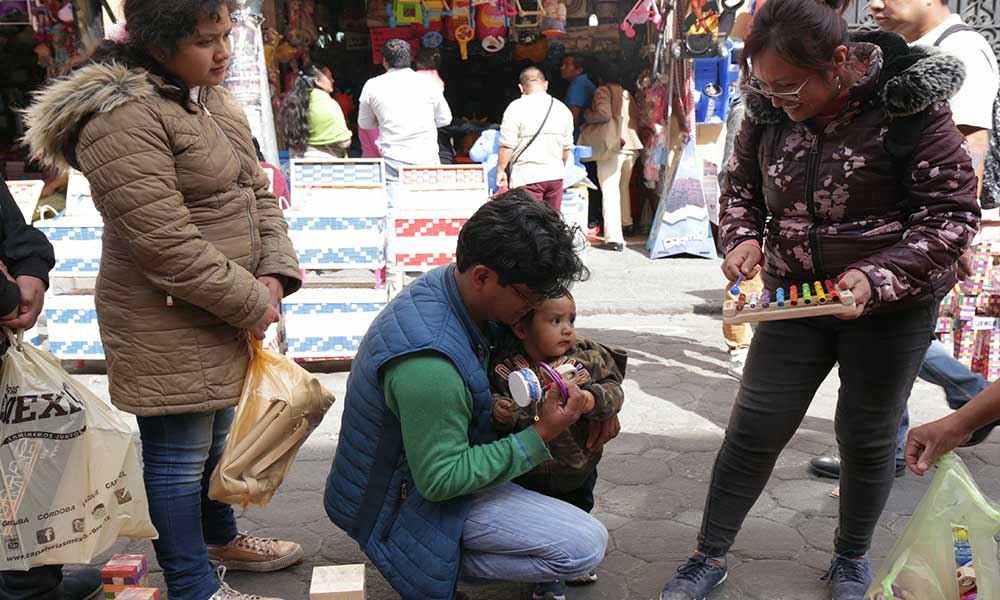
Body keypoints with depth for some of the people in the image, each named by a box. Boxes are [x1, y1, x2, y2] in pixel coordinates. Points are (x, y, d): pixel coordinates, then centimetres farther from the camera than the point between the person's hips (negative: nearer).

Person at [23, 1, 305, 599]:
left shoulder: (215, 102, 9)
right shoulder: (123, 119, -22)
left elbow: (257, 193, 11)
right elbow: (165, 243, -26)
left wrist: (275, 274, -5)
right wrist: (250, 303, -18)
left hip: (227, 315, 9)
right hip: (168, 328, -9)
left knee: (217, 430, 24)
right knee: (178, 454, 5)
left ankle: (220, 536, 46)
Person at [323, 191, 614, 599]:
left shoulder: (447, 283, -8)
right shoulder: (430, 364, -37)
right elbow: (441, 481, -27)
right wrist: (540, 437, -26)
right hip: (411, 500, -9)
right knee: (586, 546, -14)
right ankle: (435, 566, -1)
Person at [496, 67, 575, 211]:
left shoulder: (516, 108, -9)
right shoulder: (562, 109, 9)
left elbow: (507, 146, -11)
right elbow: (567, 147, 15)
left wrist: (500, 170, 0)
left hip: (527, 177, -5)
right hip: (555, 175, 5)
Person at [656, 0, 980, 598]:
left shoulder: (909, 104, -18)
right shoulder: (768, 109, -7)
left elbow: (953, 213, -15)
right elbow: (741, 188, 9)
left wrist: (879, 278, -28)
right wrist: (744, 238, -12)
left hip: (893, 306, -3)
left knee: (866, 437, 12)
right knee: (753, 429, 4)